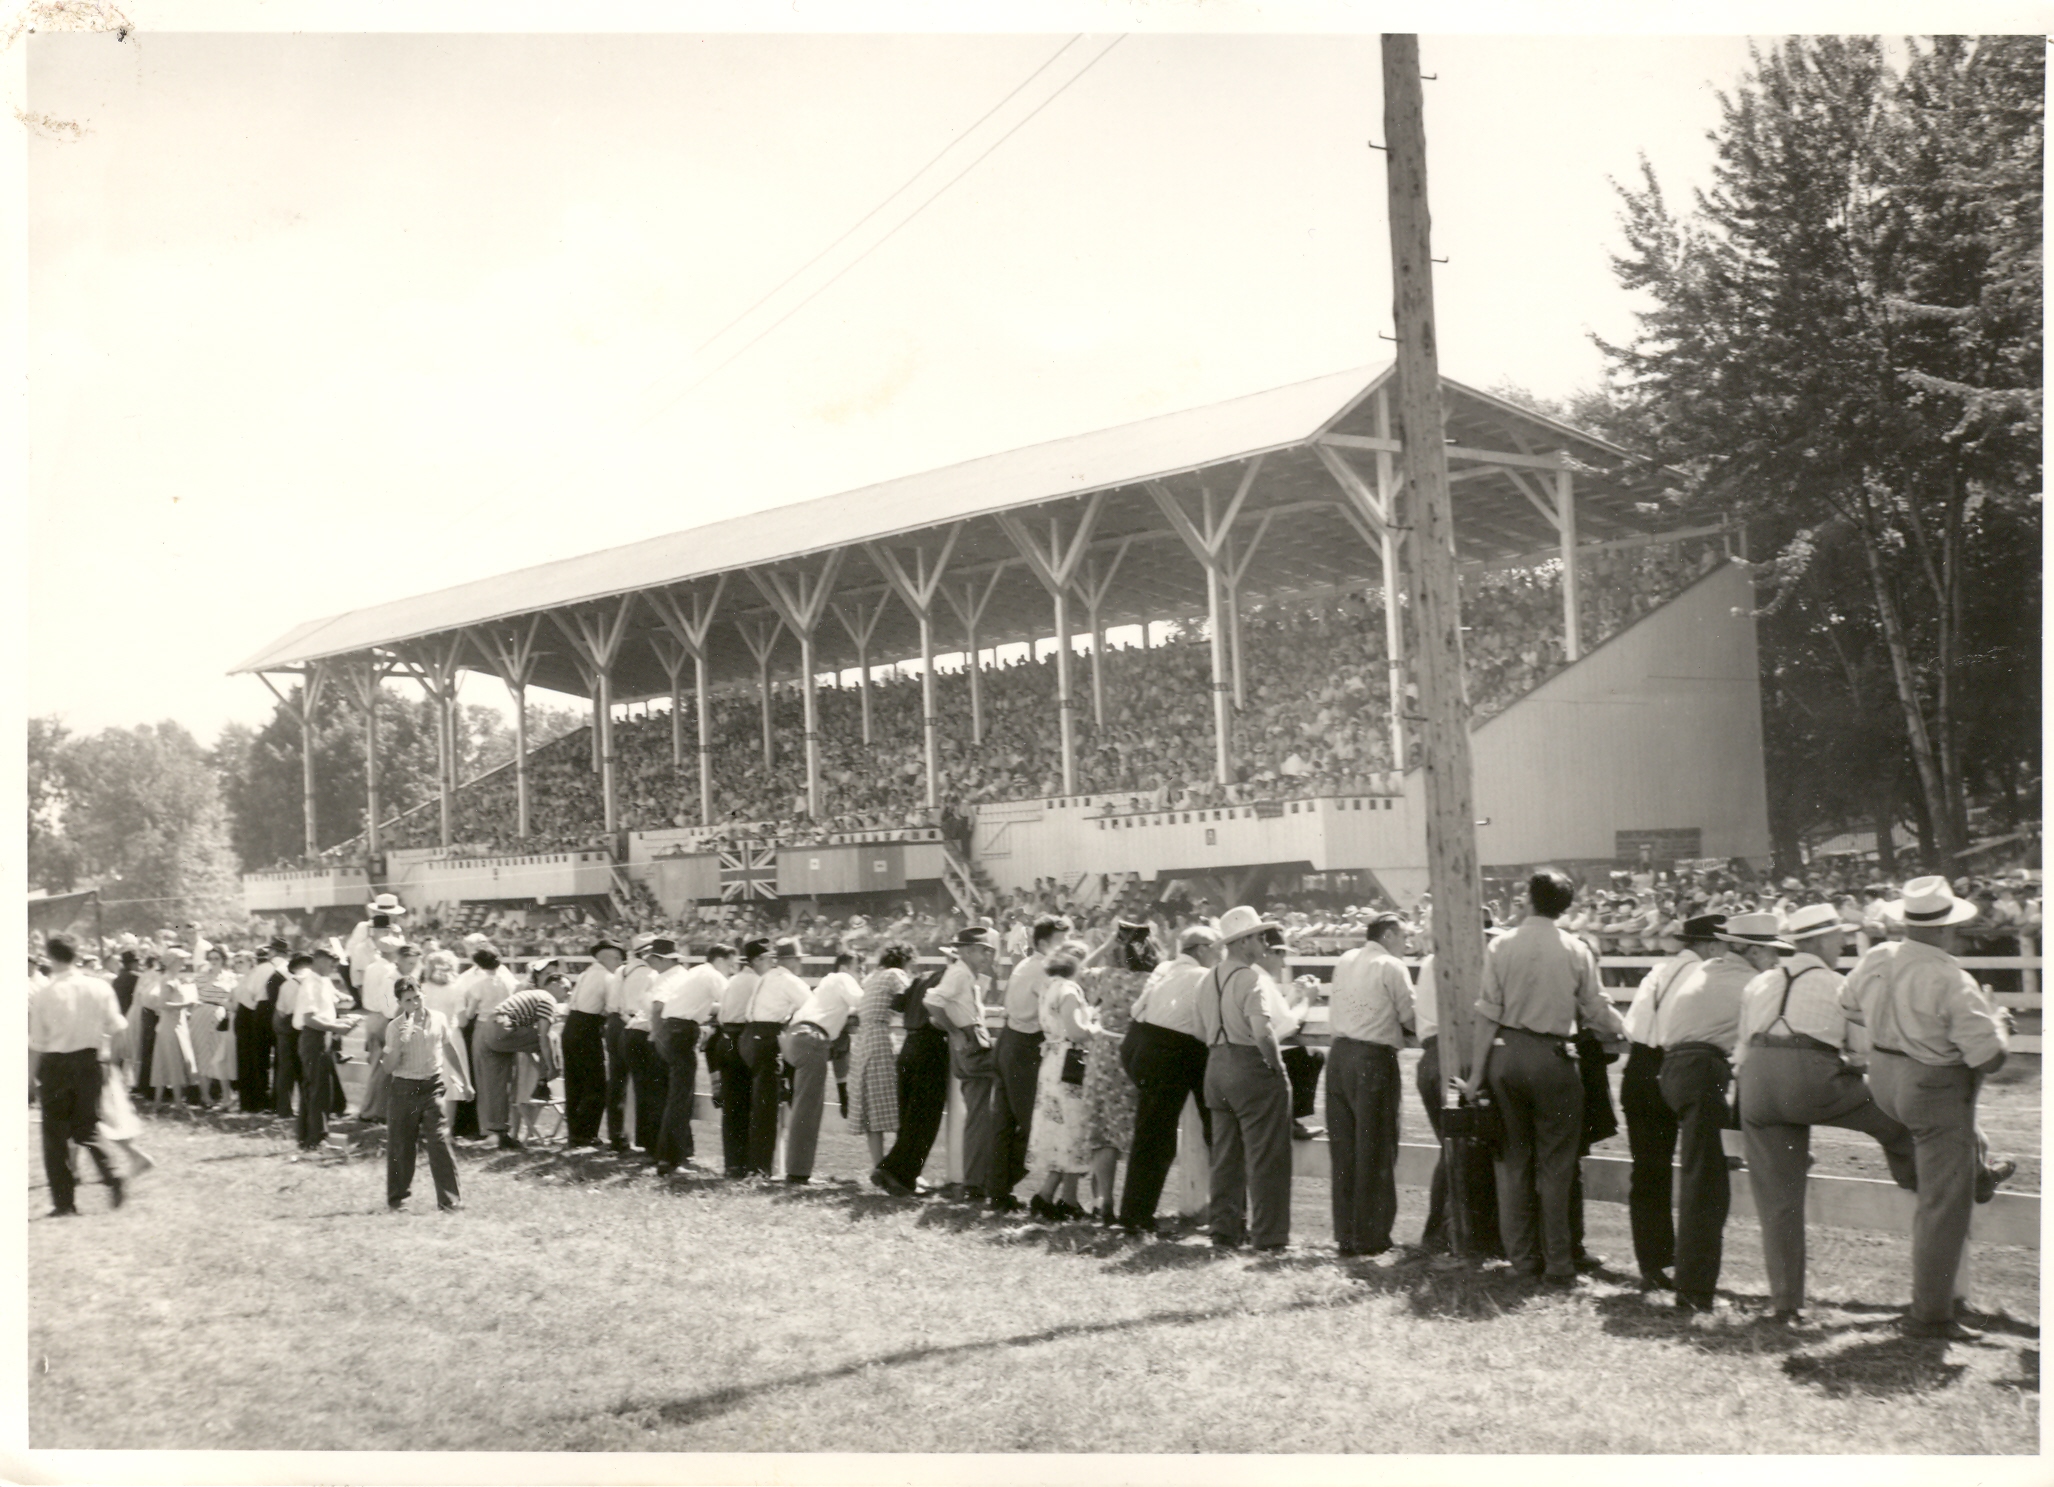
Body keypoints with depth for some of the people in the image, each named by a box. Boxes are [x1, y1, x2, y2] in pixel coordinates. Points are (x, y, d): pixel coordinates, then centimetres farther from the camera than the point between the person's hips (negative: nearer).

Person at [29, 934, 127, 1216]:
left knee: (55, 1135, 8)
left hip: (54, 1065, -3)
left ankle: (64, 1202, 7)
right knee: (87, 1128, 17)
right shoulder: (99, 987, -7)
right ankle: (111, 1176, -6)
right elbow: (117, 1028, -1)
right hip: (89, 1062, 3)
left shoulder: (42, 994, -13)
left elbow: (37, 1042, -8)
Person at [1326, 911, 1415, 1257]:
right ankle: (1370, 1236, 5)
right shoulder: (1391, 967, -7)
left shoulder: (1345, 961, 12)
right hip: (1374, 1058, -6)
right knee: (1374, 1150, 2)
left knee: (1343, 1147, 10)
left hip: (1339, 1055, 6)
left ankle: (1345, 1234, 14)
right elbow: (1410, 1017, -7)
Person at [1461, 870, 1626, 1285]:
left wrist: (1477, 1073, 2)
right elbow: (1597, 1013, -1)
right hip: (1553, 1057, -2)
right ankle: (1557, 1263, 6)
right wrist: (1629, 1032, 20)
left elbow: (1488, 1014, -3)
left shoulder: (1500, 947, -2)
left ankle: (1522, 1259, 17)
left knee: (1514, 1160, 12)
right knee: (1555, 1164, 6)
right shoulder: (1576, 951, -5)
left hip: (1507, 1054, 2)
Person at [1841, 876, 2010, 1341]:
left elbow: (1849, 1006, 16)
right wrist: (1996, 1023, -1)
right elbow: (1989, 1057, -23)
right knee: (1943, 1206, 4)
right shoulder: (1951, 982, -26)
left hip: (1885, 1081, 7)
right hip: (1936, 1091, -7)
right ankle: (1929, 1314, 11)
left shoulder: (1875, 960, -5)